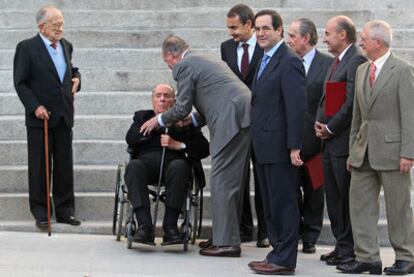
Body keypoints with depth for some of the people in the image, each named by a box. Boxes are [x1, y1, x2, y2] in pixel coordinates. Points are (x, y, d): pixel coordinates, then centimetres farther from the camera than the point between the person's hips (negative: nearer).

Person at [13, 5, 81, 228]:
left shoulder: (66, 46, 11)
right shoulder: (27, 48, -6)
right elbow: (20, 82, -6)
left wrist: (76, 77, 5)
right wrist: (35, 107, -15)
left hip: (64, 117, 5)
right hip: (40, 117, -5)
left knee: (65, 167, 7)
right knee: (39, 167, 2)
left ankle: (64, 210, 15)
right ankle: (40, 213, 9)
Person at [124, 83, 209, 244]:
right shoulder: (142, 116, 27)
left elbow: (204, 149, 8)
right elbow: (130, 140, 5)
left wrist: (178, 145, -7)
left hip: (172, 161, -1)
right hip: (147, 161, 1)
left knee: (179, 166, -36)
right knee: (133, 166, -33)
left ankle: (170, 227, -35)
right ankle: (144, 227, -40)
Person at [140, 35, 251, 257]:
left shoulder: (184, 66, -1)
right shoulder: (207, 61, 28)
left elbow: (182, 108, 0)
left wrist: (159, 120, 16)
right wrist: (194, 119, 32)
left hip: (231, 121, -10)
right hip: (244, 115, 10)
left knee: (222, 181, -6)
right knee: (231, 181, 15)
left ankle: (226, 242, -6)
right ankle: (226, 237, 21)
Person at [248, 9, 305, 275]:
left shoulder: (289, 62, -14)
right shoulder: (267, 60, 17)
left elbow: (297, 107, -18)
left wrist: (295, 146, -21)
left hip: (280, 147, -10)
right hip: (265, 148, 10)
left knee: (283, 205, -4)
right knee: (271, 206, 14)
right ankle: (279, 253, 21)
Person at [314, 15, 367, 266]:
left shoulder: (357, 61, -14)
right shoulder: (338, 61, 17)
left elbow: (351, 103, -20)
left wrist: (330, 128, -13)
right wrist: (320, 122, 7)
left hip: (344, 141, -10)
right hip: (330, 141, 10)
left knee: (347, 197, -3)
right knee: (334, 197, 14)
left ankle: (350, 250, 4)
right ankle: (342, 245, 22)